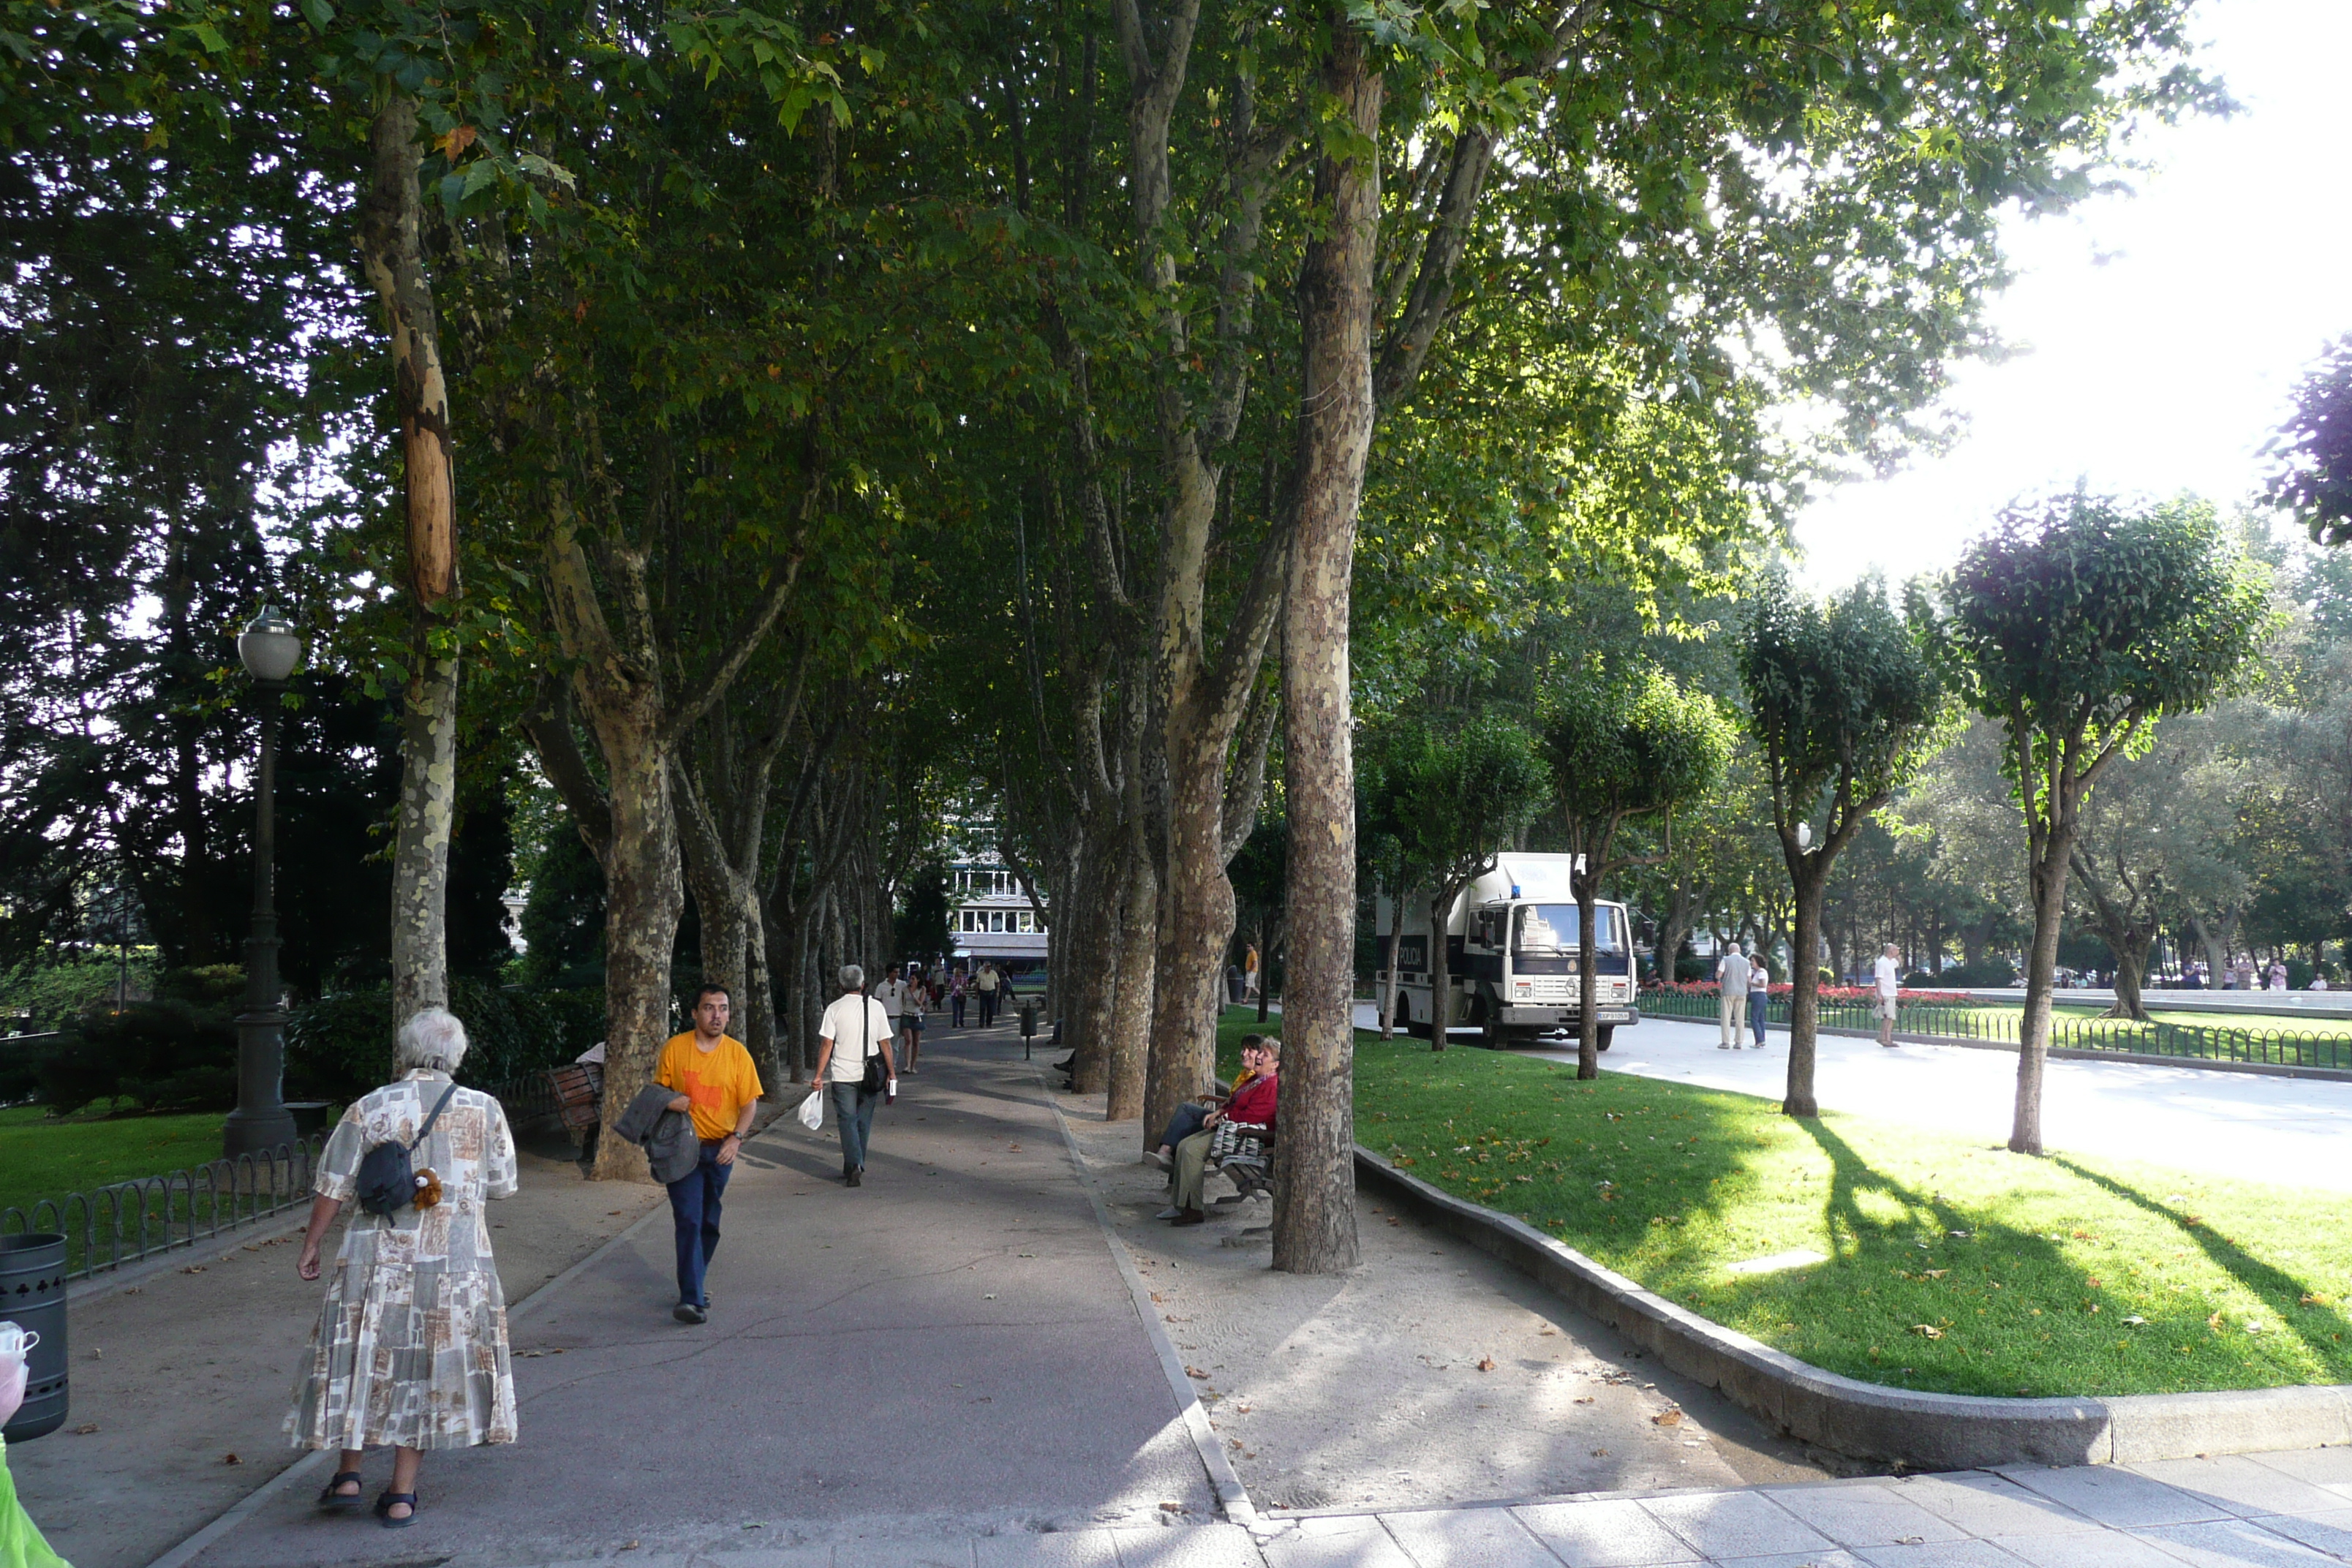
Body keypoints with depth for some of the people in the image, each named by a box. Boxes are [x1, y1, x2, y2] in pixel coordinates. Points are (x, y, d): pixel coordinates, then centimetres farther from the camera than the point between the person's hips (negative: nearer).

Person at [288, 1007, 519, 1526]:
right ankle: (401, 1496, 15)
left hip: (378, 1261, 0)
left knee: (362, 1362, 17)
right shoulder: (484, 1110, -3)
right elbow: (503, 1185, 4)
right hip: (457, 1264, 1)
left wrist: (310, 1247, 11)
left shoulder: (367, 1109, -5)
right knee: (425, 1372, 10)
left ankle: (347, 1477, 22)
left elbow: (333, 1189, -2)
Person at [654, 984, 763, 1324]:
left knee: (710, 1222, 12)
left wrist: (736, 1137, -14)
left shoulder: (737, 1053, -2)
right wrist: (669, 1101, -14)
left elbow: (750, 1102, 0)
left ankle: (693, 1284, 30)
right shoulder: (674, 1048, -4)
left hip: (721, 1149, 2)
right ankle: (692, 1298, -13)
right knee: (689, 1220, -11)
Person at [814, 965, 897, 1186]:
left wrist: (819, 1075, -4)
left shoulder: (834, 1009, -4)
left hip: (842, 1076, -2)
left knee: (847, 1120, 1)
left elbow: (826, 1044, -8)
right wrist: (891, 1072, 9)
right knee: (864, 1122, 14)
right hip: (870, 1076, 2)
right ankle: (855, 1166, 22)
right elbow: (885, 1043, 2)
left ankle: (854, 1165, -15)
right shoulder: (876, 1007, 1)